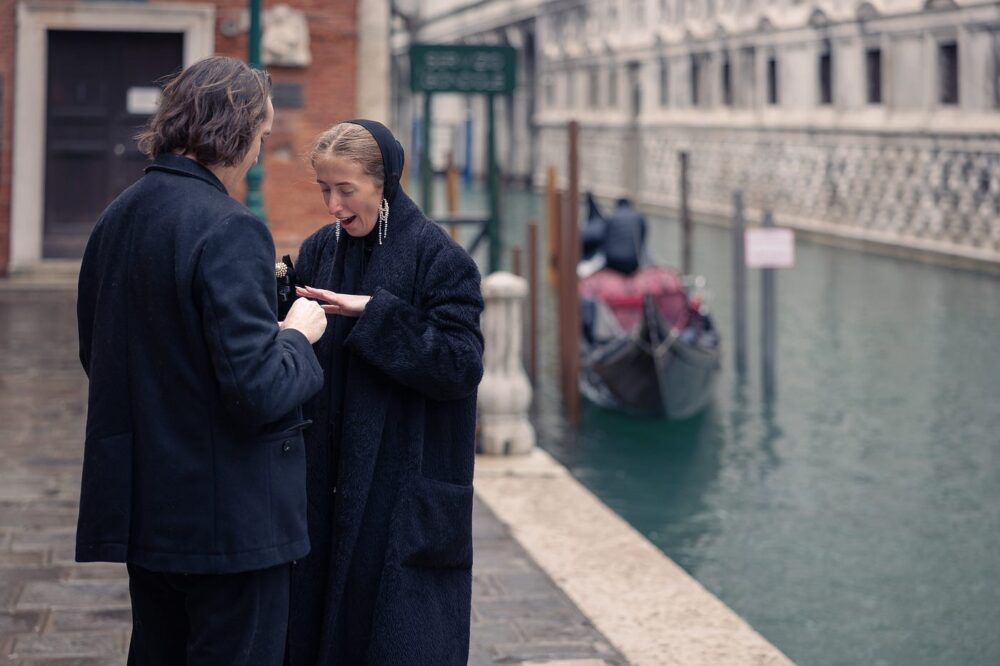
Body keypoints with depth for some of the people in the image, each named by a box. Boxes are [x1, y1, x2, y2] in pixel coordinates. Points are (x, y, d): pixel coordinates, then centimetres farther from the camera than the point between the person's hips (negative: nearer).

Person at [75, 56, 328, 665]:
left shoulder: (116, 219, 7)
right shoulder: (229, 230, -18)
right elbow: (257, 391, -24)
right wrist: (298, 336, -4)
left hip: (142, 511, 8)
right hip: (230, 518, -8)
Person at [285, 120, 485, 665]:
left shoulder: (438, 259, -9)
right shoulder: (319, 251, 7)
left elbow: (463, 367, -16)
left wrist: (374, 314, -21)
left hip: (404, 495, -5)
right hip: (326, 487, 5)